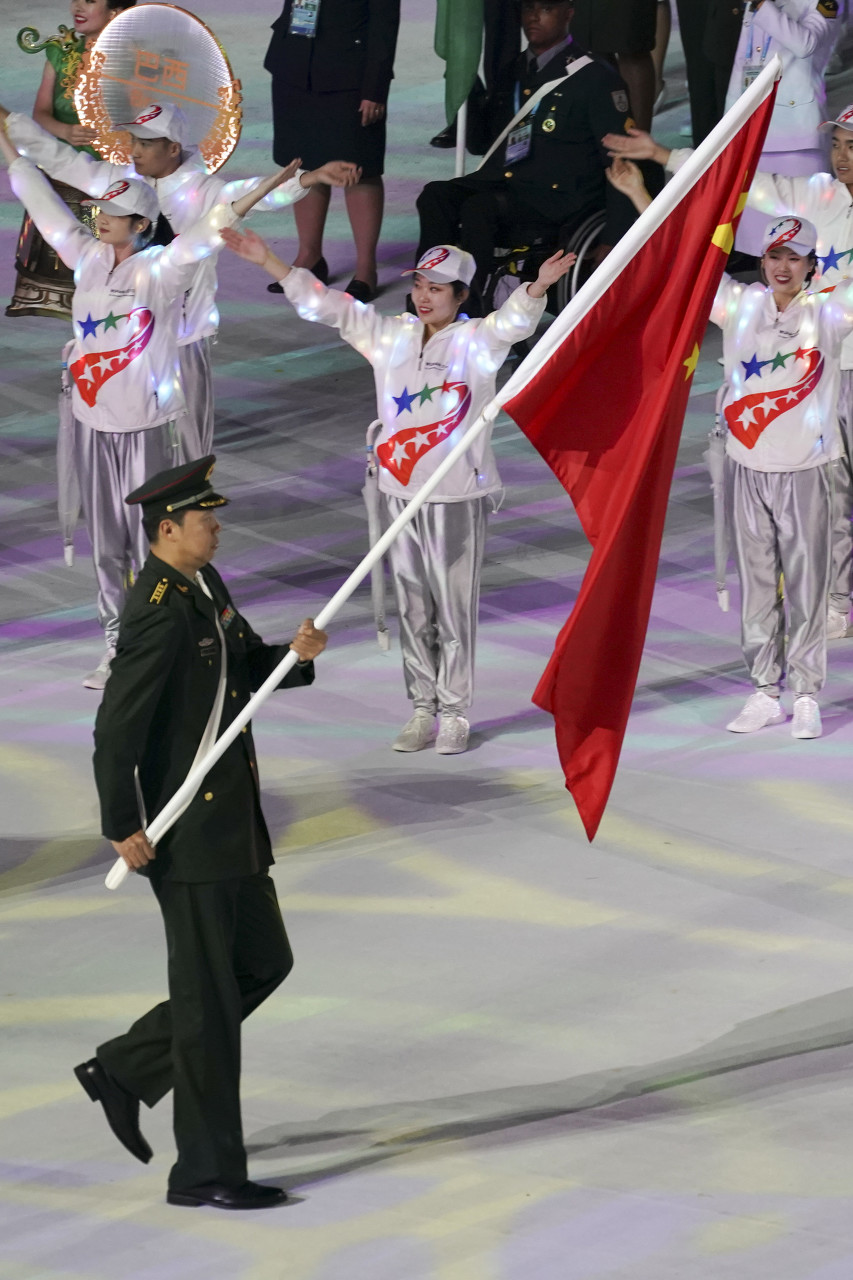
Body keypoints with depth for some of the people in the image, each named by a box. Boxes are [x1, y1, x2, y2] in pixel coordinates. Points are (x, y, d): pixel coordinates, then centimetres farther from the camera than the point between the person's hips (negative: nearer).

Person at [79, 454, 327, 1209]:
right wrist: (123, 829, -21)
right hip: (186, 833, -10)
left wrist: (296, 654, -2)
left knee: (264, 963, 18)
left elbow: (248, 669, 20)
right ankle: (206, 1171, 6)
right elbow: (116, 726, -23)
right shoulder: (160, 612, -21)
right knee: (208, 997, -2)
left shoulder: (206, 588, 9)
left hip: (232, 825, 10)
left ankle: (126, 1069, 26)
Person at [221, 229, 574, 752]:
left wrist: (537, 289, -49)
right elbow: (326, 305, 8)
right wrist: (269, 262, 4)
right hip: (400, 492, 5)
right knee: (413, 607, 11)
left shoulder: (476, 341, -7)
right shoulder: (391, 335, 6)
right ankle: (423, 709, 20)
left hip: (458, 496, -5)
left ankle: (455, 714, 11)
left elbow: (512, 321, -27)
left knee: (454, 607, 1)